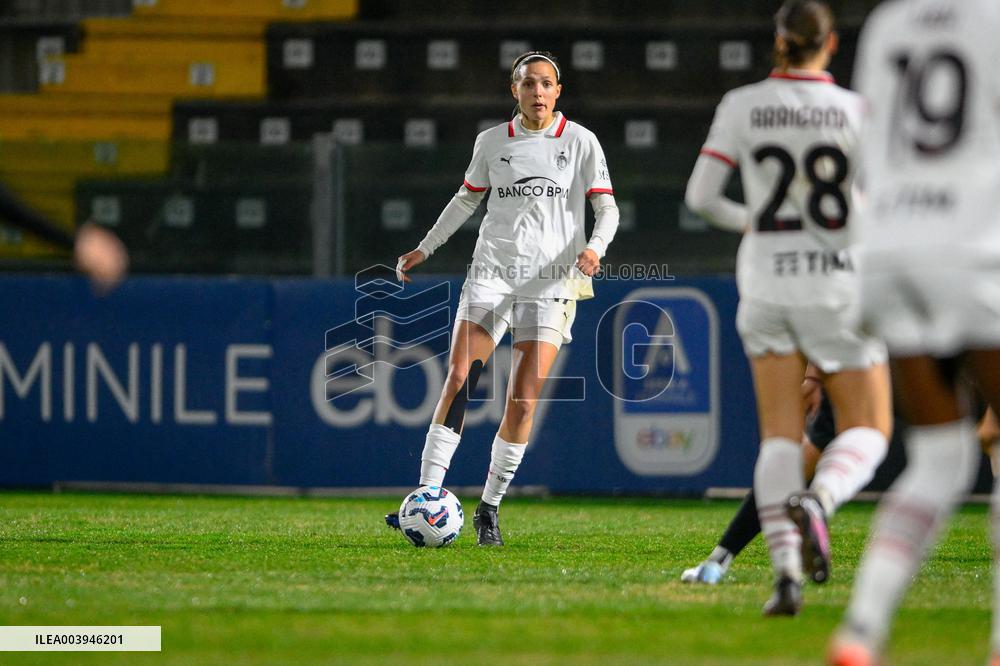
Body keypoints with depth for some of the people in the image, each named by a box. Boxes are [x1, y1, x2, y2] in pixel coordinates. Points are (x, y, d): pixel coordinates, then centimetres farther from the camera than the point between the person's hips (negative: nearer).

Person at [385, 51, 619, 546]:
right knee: (458, 380, -14)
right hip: (492, 272, 2)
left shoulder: (580, 142, 2)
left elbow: (607, 208, 1)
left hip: (550, 282, -2)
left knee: (523, 401, -8)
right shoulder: (492, 142, 8)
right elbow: (466, 200, 22)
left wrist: (595, 248, -18)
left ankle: (490, 509, 6)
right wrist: (425, 249, 20)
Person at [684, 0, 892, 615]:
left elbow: (700, 196, -1)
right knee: (868, 433, 9)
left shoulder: (742, 105, -1)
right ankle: (818, 501, -25)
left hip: (767, 283, 2)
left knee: (780, 438, 6)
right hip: (840, 284, -2)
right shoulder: (856, 111, -6)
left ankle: (786, 570, -15)